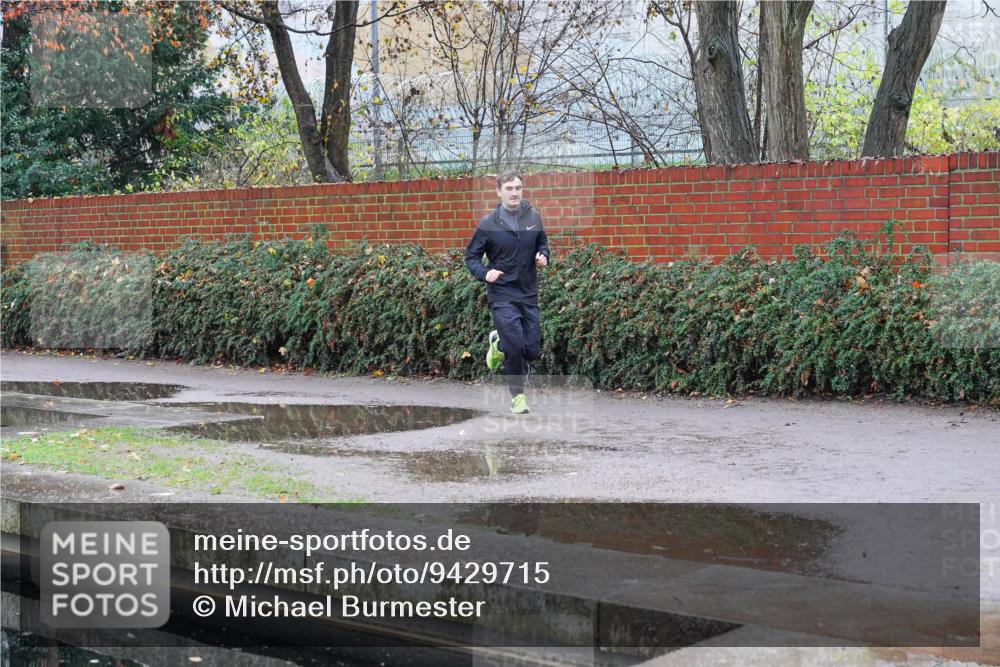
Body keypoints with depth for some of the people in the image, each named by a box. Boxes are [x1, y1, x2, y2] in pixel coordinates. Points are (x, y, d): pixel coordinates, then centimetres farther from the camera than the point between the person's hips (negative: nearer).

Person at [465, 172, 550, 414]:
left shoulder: (533, 218, 3)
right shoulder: (488, 225, -7)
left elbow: (542, 242, 21)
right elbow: (471, 256, 2)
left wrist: (544, 256, -2)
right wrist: (484, 273, -17)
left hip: (529, 294, 4)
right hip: (502, 296, -4)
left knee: (533, 351, 3)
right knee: (516, 348, -13)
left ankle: (498, 343, 33)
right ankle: (517, 396, 9)